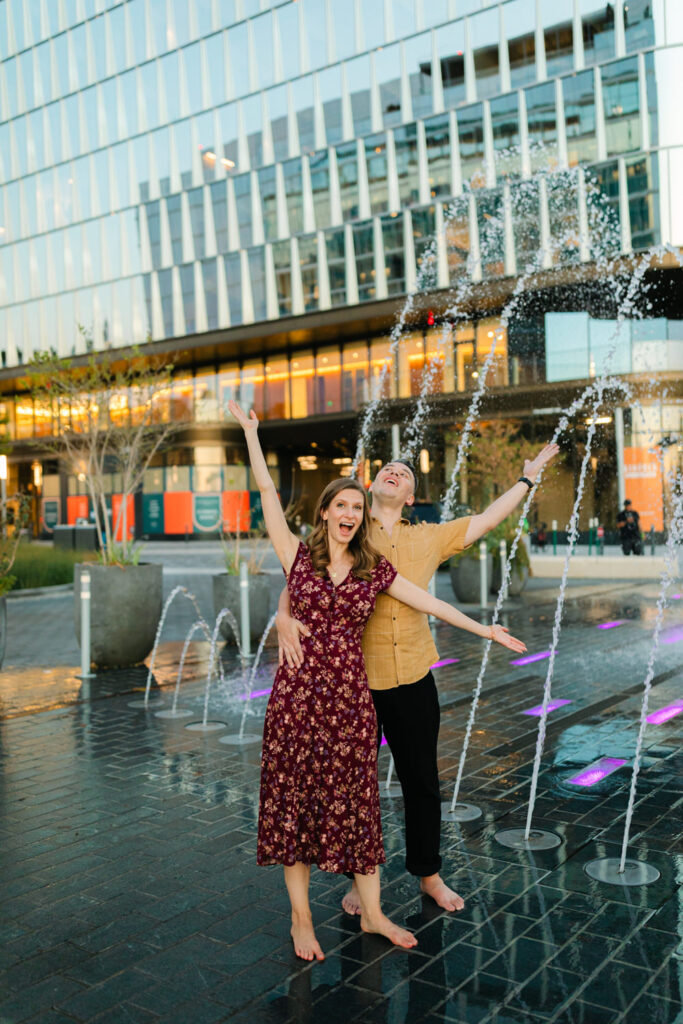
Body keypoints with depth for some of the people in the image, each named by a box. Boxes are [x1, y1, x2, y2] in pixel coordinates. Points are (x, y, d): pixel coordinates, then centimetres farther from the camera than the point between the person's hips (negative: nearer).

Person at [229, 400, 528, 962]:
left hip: (349, 694, 2)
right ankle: (301, 919, 19)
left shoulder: (375, 569, 6)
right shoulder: (300, 555, 0)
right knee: (294, 799, 5)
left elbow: (429, 602, 9)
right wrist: (250, 430, -1)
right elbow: (268, 492, -2)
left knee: (354, 800, 9)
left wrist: (484, 629, 9)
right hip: (297, 690, -1)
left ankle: (372, 912, 23)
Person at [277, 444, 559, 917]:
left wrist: (529, 475, 21)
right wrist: (286, 617, -28)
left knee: (422, 783, 14)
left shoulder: (429, 538, 7)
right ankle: (359, 878, 31)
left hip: (413, 682, 2)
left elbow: (487, 520, 15)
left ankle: (430, 875, 34)